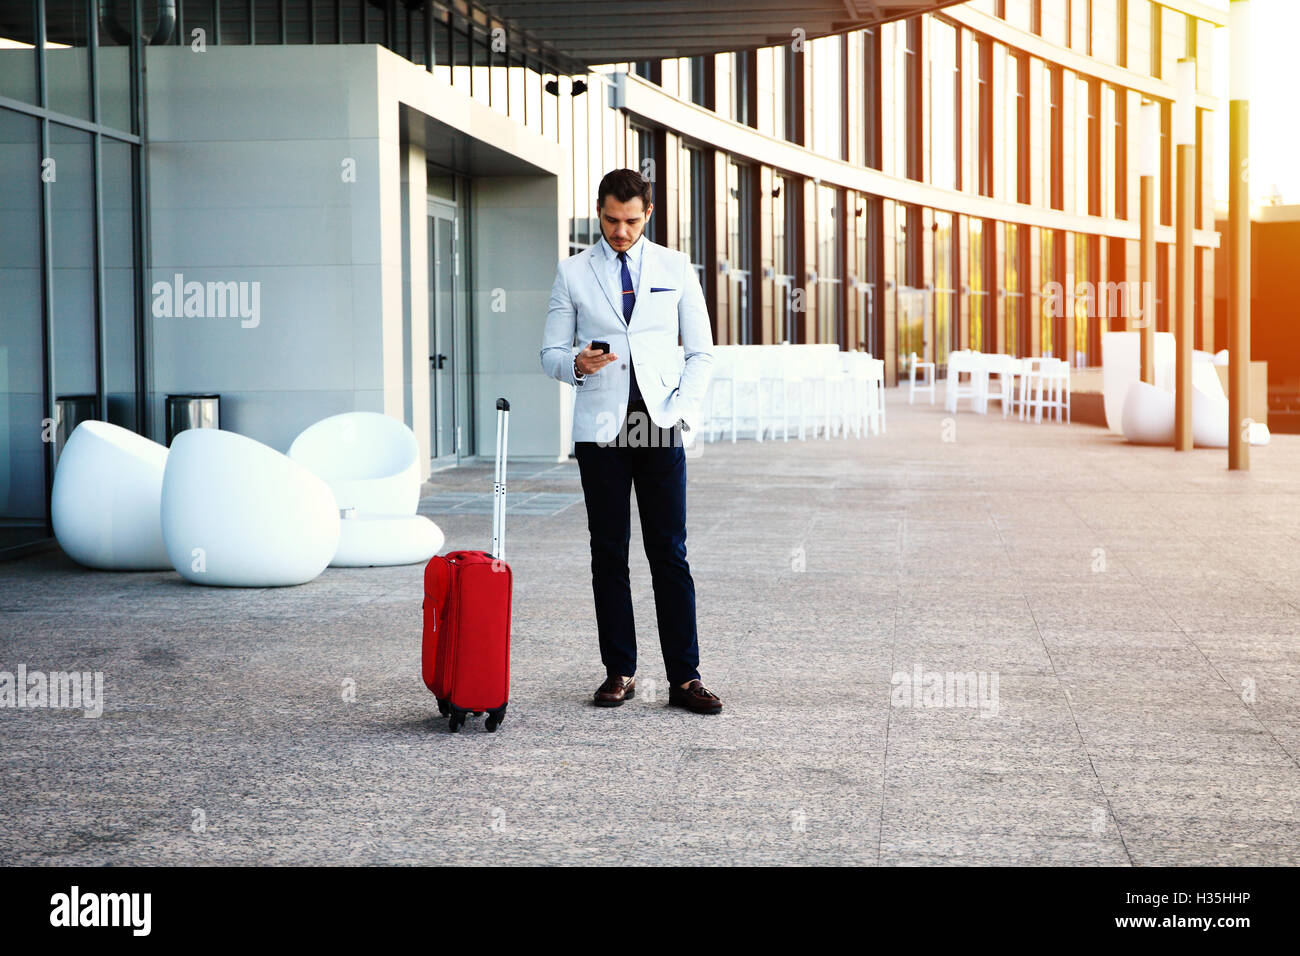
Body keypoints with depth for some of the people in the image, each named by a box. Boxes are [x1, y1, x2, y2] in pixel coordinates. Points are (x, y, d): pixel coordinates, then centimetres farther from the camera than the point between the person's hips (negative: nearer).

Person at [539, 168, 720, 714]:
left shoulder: (676, 269, 9)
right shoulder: (572, 273, 7)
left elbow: (699, 352, 10)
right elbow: (551, 352, 8)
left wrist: (682, 411, -4)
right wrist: (576, 364, -15)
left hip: (662, 426, 0)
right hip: (600, 429, 0)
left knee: (670, 553, -3)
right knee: (608, 553, 3)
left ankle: (684, 678, -1)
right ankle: (619, 673, 11)